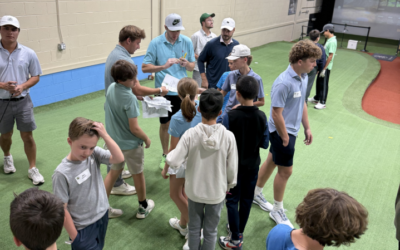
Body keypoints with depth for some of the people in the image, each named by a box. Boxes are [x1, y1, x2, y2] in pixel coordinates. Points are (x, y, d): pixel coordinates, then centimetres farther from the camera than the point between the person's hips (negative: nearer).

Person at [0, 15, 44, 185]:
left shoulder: (28, 53, -4)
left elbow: (36, 76, 2)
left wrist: (22, 86, -15)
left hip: (22, 101, 0)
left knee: (27, 136, 2)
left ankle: (32, 169, 15)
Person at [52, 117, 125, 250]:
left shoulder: (94, 154, -11)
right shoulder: (62, 173, -23)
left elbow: (119, 159, -21)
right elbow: (61, 209, -17)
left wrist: (105, 135, -28)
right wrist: (75, 237, -11)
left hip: (103, 217, 5)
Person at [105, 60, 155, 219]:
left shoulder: (111, 88, -6)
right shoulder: (129, 98, -28)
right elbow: (134, 129, -25)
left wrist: (139, 98, 4)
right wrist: (146, 139, -8)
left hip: (113, 140, 6)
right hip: (130, 144, -6)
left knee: (114, 171, 23)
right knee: (138, 174, 14)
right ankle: (143, 207, 32)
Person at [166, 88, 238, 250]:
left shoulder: (190, 134, -21)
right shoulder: (228, 136, -19)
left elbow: (174, 162, -20)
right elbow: (232, 167, -10)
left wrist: (169, 155, 2)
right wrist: (230, 184, 9)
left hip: (194, 190, 0)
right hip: (217, 191, 0)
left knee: (194, 227, 23)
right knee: (210, 230, 20)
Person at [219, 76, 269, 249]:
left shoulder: (230, 116, -21)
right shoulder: (261, 116, -11)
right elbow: (264, 144, -3)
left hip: (234, 166, -3)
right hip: (252, 165, 4)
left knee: (232, 200, 10)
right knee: (247, 199, 18)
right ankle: (239, 231, 37)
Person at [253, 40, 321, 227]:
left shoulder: (304, 77, 1)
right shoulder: (284, 83, -27)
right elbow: (276, 114, -24)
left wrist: (307, 128, 14)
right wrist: (284, 138, -16)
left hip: (292, 129, 9)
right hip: (281, 131, -8)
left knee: (271, 161, 21)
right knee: (285, 170, 3)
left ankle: (256, 194, 41)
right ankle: (277, 210, 23)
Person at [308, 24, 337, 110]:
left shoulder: (332, 41, -20)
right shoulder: (329, 40, 10)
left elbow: (330, 56, -23)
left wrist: (324, 69, -22)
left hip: (326, 67, -9)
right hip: (323, 65, 9)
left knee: (324, 84, 0)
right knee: (319, 82, 19)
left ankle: (322, 103, 10)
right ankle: (316, 98, 35)